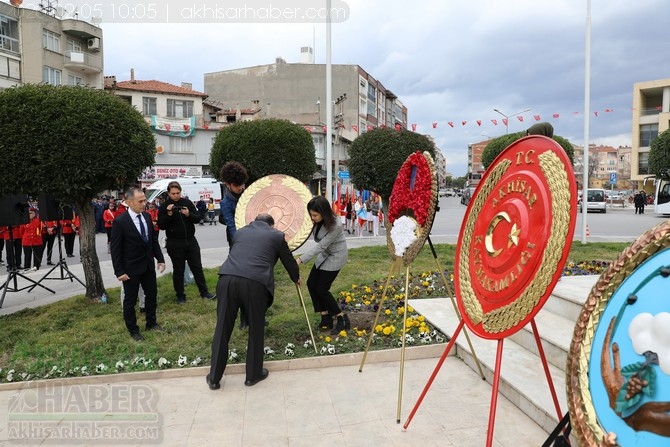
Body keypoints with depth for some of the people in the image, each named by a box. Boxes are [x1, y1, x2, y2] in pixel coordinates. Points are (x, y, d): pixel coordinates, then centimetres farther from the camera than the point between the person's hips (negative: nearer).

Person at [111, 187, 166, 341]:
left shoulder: (147, 216, 0)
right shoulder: (120, 221, -18)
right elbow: (115, 249, -15)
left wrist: (160, 258, 7)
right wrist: (119, 271, -16)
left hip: (148, 265, 6)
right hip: (131, 268, -6)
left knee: (152, 294, 18)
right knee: (130, 300, 8)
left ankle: (151, 323, 36)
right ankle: (133, 330, 24)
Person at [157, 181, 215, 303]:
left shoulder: (187, 202, 4)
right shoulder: (164, 207, -2)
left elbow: (197, 218, 2)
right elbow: (161, 226, -7)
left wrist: (189, 214, -18)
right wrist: (169, 214, -21)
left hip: (191, 241, 2)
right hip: (175, 244, -2)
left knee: (197, 267, 7)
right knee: (178, 270, 7)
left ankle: (204, 292, 15)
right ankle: (180, 295, 18)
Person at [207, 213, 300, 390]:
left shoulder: (240, 232, 28)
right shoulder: (277, 235, 19)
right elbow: (288, 260, 29)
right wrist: (296, 278, 50)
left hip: (228, 278, 3)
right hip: (255, 283, -3)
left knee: (222, 328, 13)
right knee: (256, 329, 15)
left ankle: (214, 378, 25)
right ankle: (253, 374, 29)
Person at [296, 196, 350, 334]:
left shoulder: (334, 225, -30)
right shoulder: (318, 221, -9)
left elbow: (321, 246, -30)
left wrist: (301, 259, -33)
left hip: (335, 256, -8)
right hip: (324, 254, 8)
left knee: (321, 289, -9)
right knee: (311, 284, 3)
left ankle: (343, 319, 6)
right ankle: (326, 318, 13)